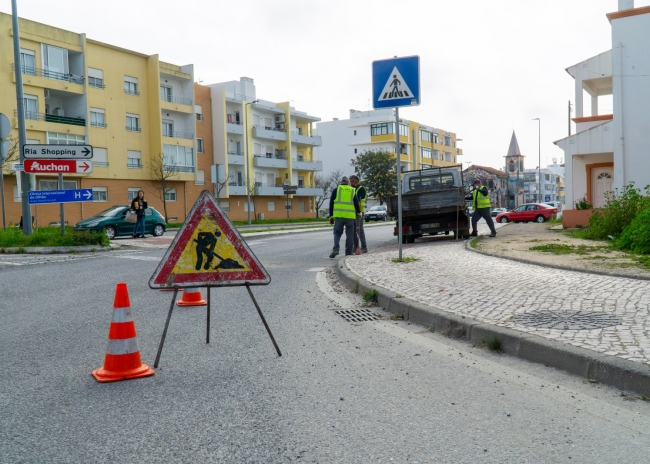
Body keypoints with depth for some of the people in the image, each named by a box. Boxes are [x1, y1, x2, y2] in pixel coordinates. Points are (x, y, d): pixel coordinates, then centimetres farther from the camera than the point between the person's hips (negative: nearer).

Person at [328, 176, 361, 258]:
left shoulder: (336, 190, 10)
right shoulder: (352, 191, 13)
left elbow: (331, 203, 5)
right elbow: (356, 203, 3)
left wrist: (331, 215, 8)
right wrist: (358, 212, 17)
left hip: (339, 215, 0)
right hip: (350, 215, 0)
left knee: (337, 233, 7)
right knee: (349, 235, 8)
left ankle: (335, 249, -11)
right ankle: (348, 252, 8)